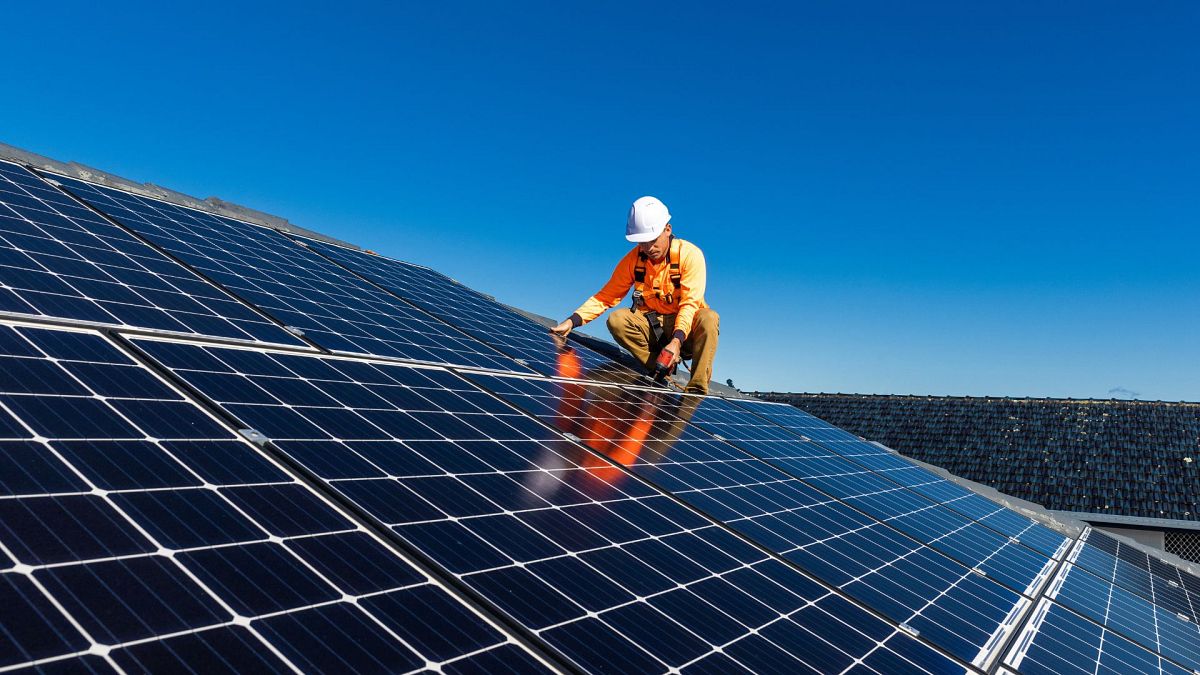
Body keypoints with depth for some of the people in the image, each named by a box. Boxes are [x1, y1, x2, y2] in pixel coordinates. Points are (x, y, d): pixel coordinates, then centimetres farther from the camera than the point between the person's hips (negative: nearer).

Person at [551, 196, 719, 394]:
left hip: (685, 326, -2)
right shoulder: (633, 259, -5)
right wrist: (572, 321, -20)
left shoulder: (690, 254, -15)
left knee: (708, 318, -35)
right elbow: (606, 296, -6)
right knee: (617, 320, -25)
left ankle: (697, 390, -29)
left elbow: (689, 303, -21)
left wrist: (677, 340, -37)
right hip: (651, 326, 3)